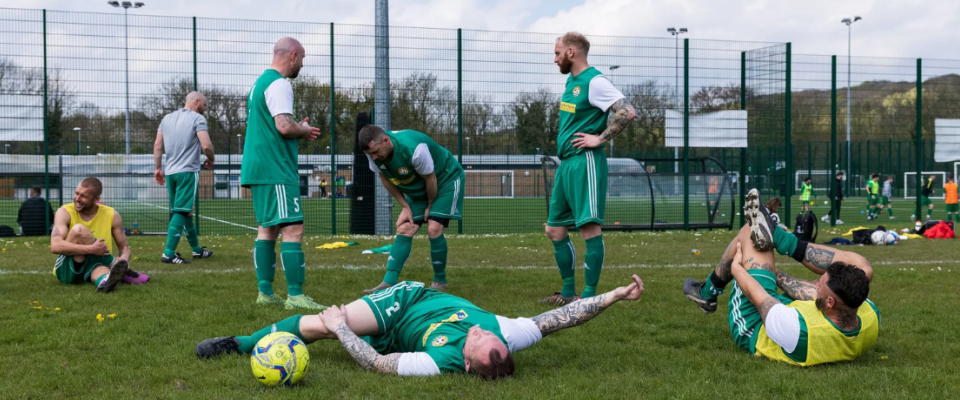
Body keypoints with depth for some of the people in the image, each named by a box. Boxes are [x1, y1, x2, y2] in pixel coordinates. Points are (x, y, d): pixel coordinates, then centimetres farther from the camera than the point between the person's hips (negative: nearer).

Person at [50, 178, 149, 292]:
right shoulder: (65, 212, -7)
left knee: (100, 269, -38)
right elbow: (55, 246, -21)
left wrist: (124, 259, -17)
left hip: (94, 267, 1)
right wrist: (91, 249, -30)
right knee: (78, 229, -26)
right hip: (68, 269, -1)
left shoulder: (112, 215, 2)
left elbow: (124, 247, 8)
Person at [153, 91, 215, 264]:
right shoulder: (197, 118, -5)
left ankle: (196, 249, 28)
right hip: (188, 171, -7)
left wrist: (157, 168, 15)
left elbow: (157, 145, 11)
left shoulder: (167, 118, 14)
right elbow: (206, 145, -15)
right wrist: (210, 161, 2)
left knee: (184, 211, 16)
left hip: (170, 172, 7)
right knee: (182, 212, -8)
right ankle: (168, 253, -16)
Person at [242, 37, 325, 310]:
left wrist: (300, 130, 17)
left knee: (267, 229, 12)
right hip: (276, 171, -10)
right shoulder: (279, 84, -12)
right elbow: (284, 125, -23)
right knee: (293, 229, -11)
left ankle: (265, 292, 14)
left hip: (258, 168, 10)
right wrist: (304, 130, -3)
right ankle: (295, 296, -12)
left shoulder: (260, 82, 19)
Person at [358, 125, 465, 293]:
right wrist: (405, 207, -4)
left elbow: (430, 179, -23)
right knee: (405, 230, -6)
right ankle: (389, 283, -10)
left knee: (434, 229, -18)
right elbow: (386, 180, -1)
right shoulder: (373, 154, -19)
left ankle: (440, 281, 0)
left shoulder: (413, 148, -38)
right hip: (417, 190, 6)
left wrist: (430, 206, -9)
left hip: (446, 180, -6)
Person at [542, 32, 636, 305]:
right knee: (555, 230, 12)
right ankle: (568, 293, 22)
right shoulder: (571, 81, 16)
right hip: (565, 163, 10)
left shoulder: (594, 81, -12)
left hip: (585, 162, -10)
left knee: (590, 228, -8)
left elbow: (627, 112, -21)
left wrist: (600, 139, -17)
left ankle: (589, 297, -5)